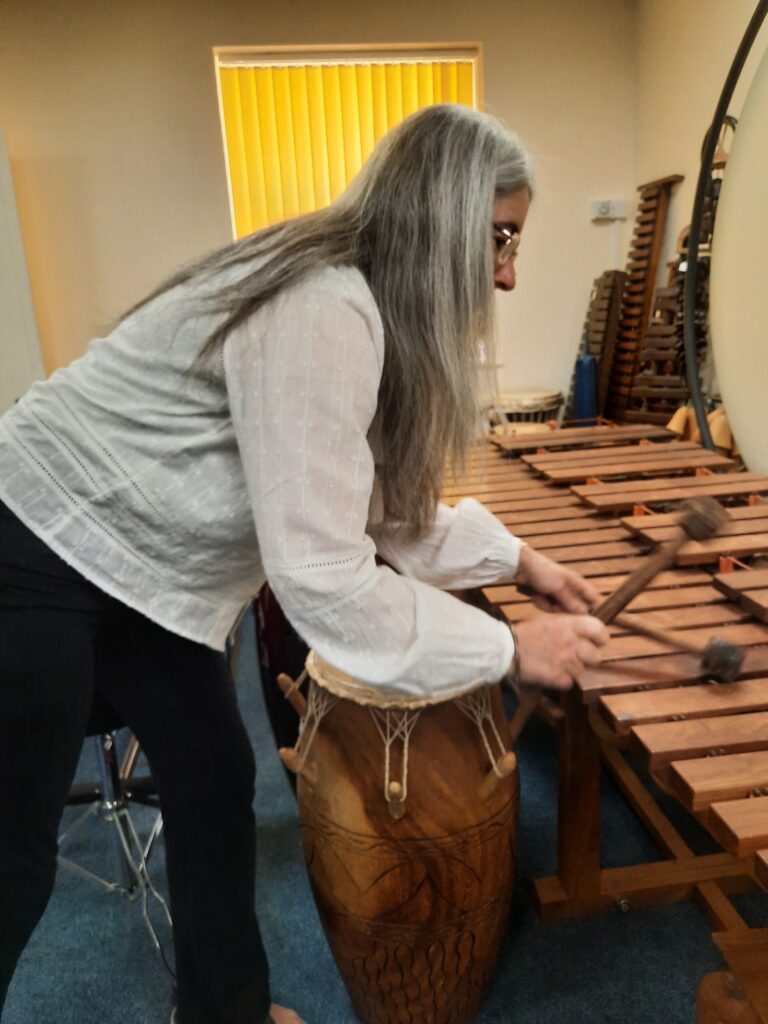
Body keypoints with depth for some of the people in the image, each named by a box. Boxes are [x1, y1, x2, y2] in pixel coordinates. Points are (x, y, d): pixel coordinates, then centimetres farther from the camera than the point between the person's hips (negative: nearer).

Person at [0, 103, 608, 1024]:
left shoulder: (362, 300, 3)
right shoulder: (321, 311, -28)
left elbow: (382, 499, 8)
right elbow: (320, 574, -29)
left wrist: (515, 559, 4)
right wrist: (509, 650, -20)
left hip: (133, 571, 9)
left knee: (213, 782, 15)